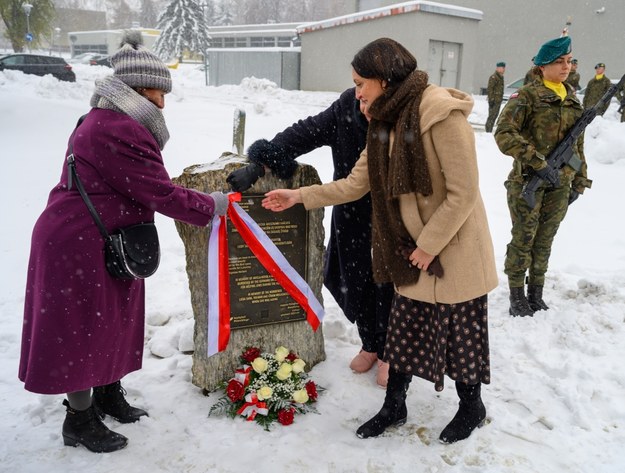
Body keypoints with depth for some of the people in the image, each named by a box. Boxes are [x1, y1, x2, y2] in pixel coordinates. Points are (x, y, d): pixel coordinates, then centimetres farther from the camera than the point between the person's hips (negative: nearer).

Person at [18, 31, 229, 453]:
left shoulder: (107, 120, 13)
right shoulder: (120, 133, -24)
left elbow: (141, 189, 14)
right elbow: (161, 194, -24)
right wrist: (212, 206, -10)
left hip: (98, 241, 11)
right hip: (78, 245, -11)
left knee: (110, 319, 20)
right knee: (82, 326, 3)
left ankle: (108, 393, 38)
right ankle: (79, 419, 20)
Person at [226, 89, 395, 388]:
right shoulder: (347, 106, -9)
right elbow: (305, 133, -8)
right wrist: (259, 165, -17)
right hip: (353, 216, 4)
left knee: (389, 285, 7)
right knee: (355, 281, 14)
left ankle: (388, 352, 34)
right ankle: (369, 345, 40)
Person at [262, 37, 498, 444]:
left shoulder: (442, 114, -22)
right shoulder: (386, 124, 5)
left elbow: (463, 193, -22)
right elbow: (355, 183, 7)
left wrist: (429, 245, -17)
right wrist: (299, 196, 4)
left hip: (455, 251, -7)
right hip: (412, 249, 7)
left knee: (459, 333, 10)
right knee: (404, 329, 15)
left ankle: (472, 408, 35)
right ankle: (394, 406, 34)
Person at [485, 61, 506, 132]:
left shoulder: (501, 77, 16)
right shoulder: (493, 77, -12)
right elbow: (490, 89, -16)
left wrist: (501, 98, 20)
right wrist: (491, 100, -20)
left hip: (499, 100, 9)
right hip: (494, 100, -9)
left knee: (495, 115, 12)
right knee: (492, 115, -9)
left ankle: (489, 129, 18)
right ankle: (488, 130, -6)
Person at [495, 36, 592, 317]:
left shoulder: (572, 99, 12)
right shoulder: (527, 96, -8)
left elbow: (578, 144, 18)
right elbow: (504, 134, -20)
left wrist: (579, 182, 15)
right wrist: (539, 164, -24)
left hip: (560, 183, 5)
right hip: (527, 181, -5)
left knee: (545, 240, 12)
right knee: (523, 239, 3)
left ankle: (536, 294, 25)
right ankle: (517, 297, 17)